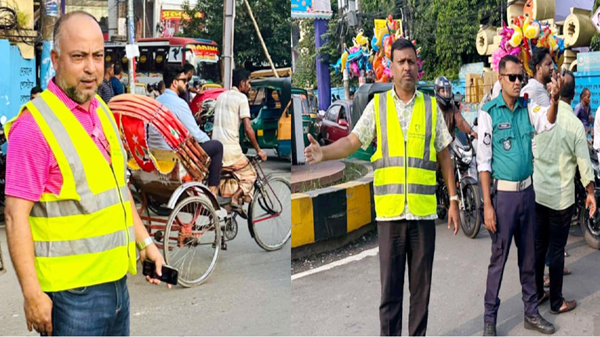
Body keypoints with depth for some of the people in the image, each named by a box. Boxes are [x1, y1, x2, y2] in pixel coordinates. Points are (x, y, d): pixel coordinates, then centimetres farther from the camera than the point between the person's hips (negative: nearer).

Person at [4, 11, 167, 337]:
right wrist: (32, 294, -19)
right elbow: (16, 215, -16)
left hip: (117, 280, 7)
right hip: (72, 292, -7)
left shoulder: (102, 113, 10)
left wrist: (145, 241, 16)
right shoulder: (35, 124, -14)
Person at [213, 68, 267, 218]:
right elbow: (248, 129, -12)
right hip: (231, 147, -7)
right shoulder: (241, 97, -6)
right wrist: (258, 150, -4)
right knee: (250, 175, 10)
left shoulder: (221, 96, 16)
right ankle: (236, 197, -10)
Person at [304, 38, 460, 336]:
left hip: (424, 211, 1)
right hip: (389, 211, -1)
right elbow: (352, 141, -2)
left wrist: (453, 199, 8)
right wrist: (324, 152, -22)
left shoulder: (431, 107, 8)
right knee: (390, 286, 4)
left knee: (421, 285, 9)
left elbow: (444, 156, 11)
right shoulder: (377, 105, 5)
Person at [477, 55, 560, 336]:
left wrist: (554, 100, -36)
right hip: (503, 194, -5)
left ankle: (531, 312, 27)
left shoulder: (527, 108, 5)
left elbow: (546, 122, -15)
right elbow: (484, 161, -11)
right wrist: (487, 205, -14)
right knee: (498, 257, 2)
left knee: (529, 256, 14)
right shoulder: (489, 113, -10)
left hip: (527, 191, 5)